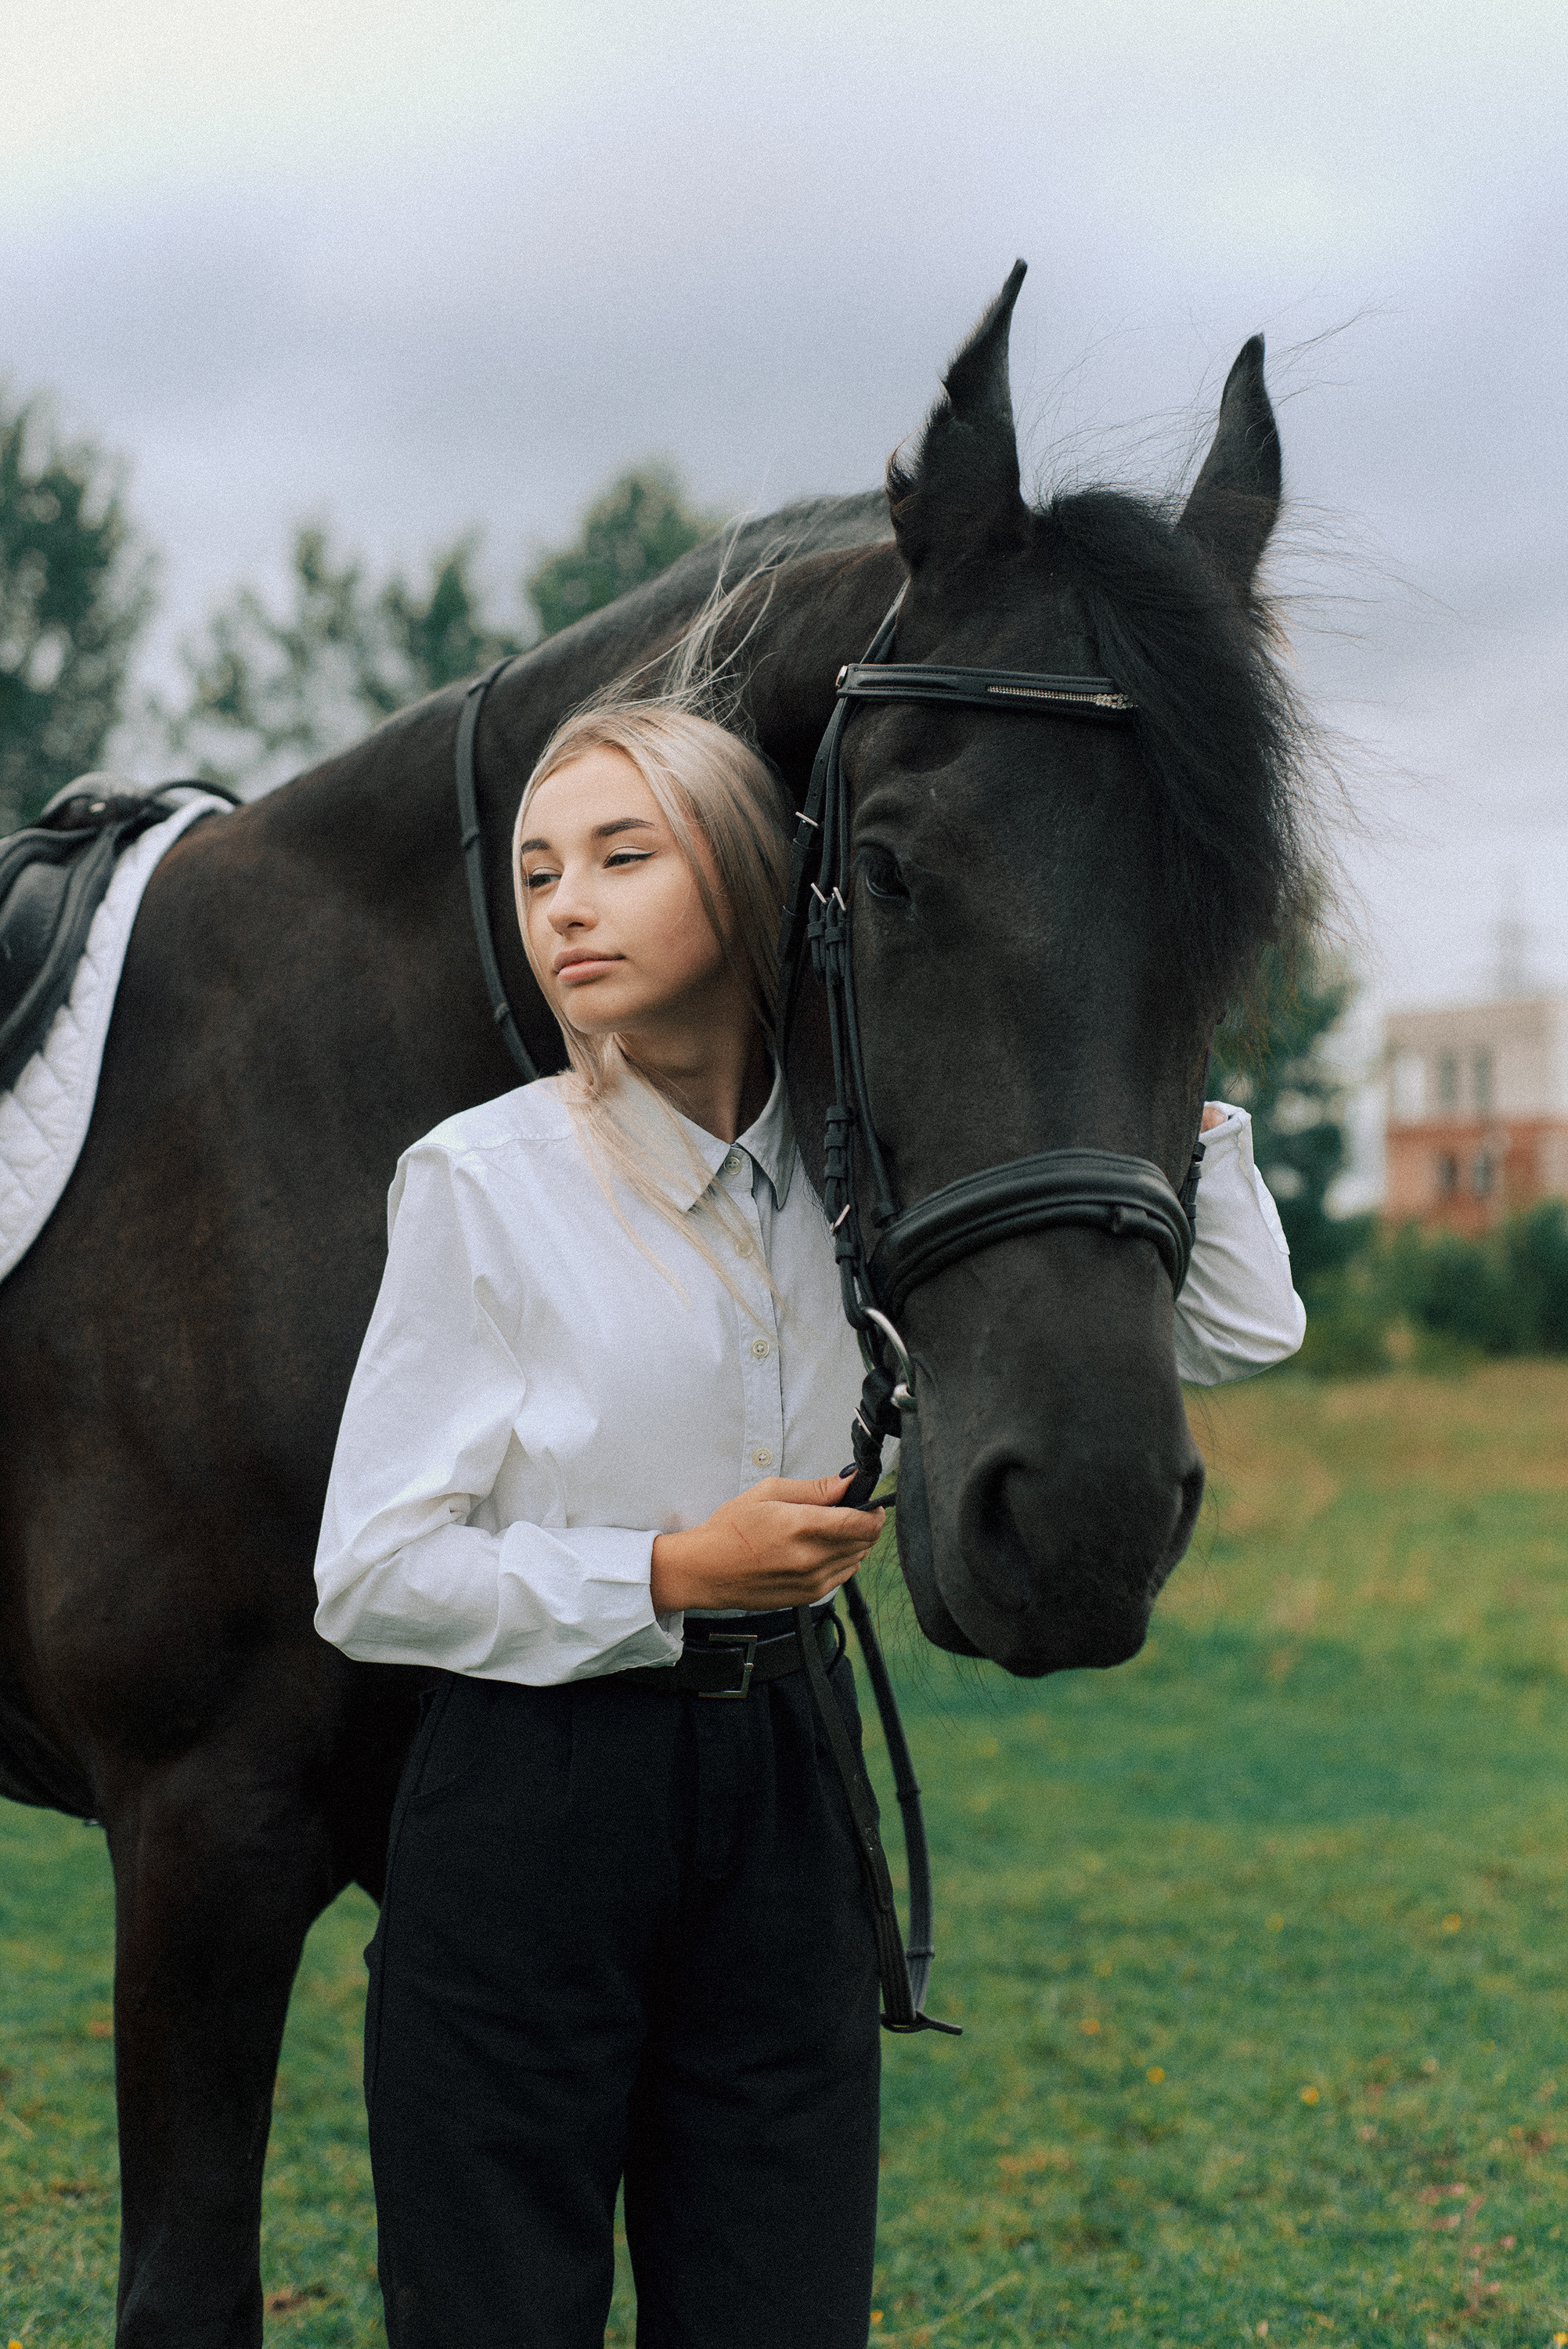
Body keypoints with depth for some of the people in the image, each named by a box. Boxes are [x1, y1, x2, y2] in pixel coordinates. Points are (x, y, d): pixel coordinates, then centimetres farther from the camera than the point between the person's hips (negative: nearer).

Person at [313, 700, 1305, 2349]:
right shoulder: (482, 1181, -8)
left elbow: (1243, 1324, 5)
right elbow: (370, 1581, -8)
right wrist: (674, 1573, -17)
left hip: (782, 1792, 4)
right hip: (534, 1794, -4)